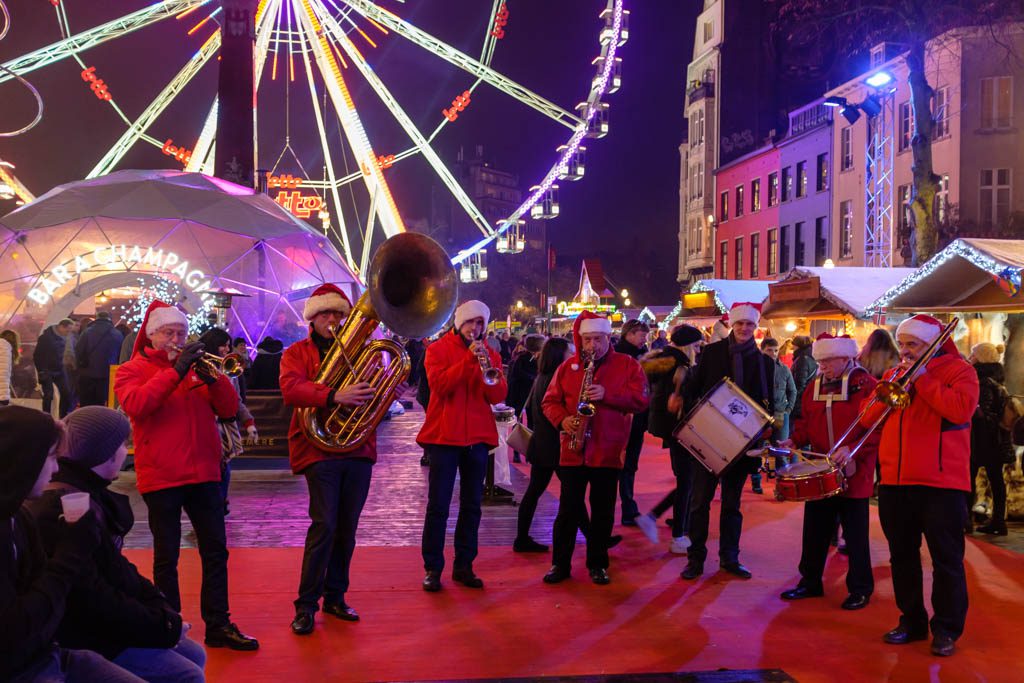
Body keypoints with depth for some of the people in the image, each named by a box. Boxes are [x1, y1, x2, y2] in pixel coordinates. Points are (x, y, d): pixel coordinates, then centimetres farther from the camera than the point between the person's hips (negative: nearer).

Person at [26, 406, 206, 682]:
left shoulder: (90, 494, 8)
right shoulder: (58, 512, -26)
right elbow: (91, 600, -27)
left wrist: (160, 608, -1)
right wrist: (162, 627, -17)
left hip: (109, 620, 10)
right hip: (85, 641, -10)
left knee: (194, 655, 13)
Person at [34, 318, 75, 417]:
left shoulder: (62, 338, 4)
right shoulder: (45, 338, -15)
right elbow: (36, 356, -13)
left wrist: (61, 365, 8)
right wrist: (42, 371, -15)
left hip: (59, 370, 6)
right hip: (47, 371, -6)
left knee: (67, 393, 1)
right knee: (48, 395, -4)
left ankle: (64, 417, 12)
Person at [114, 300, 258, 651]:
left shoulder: (197, 367, 14)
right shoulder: (132, 370, 4)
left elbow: (229, 408, 4)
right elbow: (135, 405, -18)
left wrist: (212, 377, -13)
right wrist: (175, 371, -20)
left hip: (204, 474, 4)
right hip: (160, 477, -4)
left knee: (216, 551, 6)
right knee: (166, 557, 5)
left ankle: (218, 625, 14)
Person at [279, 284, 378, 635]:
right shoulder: (297, 353, 5)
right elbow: (291, 389, -15)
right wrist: (334, 396, -29)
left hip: (358, 448, 4)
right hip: (319, 446, -4)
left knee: (347, 527, 8)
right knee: (324, 525, -11)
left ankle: (335, 596, 22)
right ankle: (306, 605, 0)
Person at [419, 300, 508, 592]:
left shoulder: (489, 354, 11)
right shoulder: (438, 349, 2)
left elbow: (498, 395, -1)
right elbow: (439, 385, -14)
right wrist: (469, 361, -21)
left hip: (478, 437, 4)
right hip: (444, 436, -4)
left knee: (472, 505, 7)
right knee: (438, 505, -3)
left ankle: (464, 565, 16)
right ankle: (432, 568, 6)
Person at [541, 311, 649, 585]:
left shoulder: (627, 365, 4)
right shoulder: (568, 366, 8)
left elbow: (641, 399, -6)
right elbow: (549, 401, 10)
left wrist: (607, 394, -18)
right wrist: (562, 419, -11)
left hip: (608, 450, -1)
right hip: (572, 449, 1)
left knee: (603, 510, 7)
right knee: (568, 508, 4)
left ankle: (597, 564, 19)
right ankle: (560, 564, 14)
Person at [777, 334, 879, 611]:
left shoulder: (866, 385, -10)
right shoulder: (814, 386, 9)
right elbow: (806, 421, 17)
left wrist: (852, 449, -25)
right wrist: (794, 440, -1)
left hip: (853, 473, -5)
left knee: (855, 533, 5)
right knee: (814, 529, 12)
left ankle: (860, 589, 18)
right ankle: (810, 582, 25)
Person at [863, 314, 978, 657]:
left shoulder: (958, 370, 0)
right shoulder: (894, 374, 15)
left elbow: (961, 410, -19)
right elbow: (867, 419, 8)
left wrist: (921, 377, -15)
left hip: (941, 482, -6)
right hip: (895, 482, 6)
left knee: (946, 559, 1)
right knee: (902, 556, 12)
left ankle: (946, 630, 11)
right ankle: (911, 621, 24)